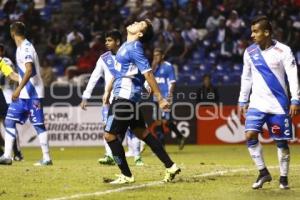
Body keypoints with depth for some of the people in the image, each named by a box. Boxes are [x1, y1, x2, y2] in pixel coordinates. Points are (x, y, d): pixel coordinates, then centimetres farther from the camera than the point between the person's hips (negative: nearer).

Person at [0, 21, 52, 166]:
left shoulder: (26, 48, -14)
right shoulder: (21, 48, 15)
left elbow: (29, 71, -25)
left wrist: (19, 89, -30)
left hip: (32, 93, -9)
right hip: (23, 94, 9)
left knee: (38, 125, -6)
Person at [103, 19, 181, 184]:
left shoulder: (134, 48, -15)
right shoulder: (126, 46, 14)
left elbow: (148, 74, -20)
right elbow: (118, 71, 25)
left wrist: (160, 98, -23)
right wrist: (108, 91, 27)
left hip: (125, 97, -9)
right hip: (122, 95, 9)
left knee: (110, 135, -5)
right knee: (142, 132, 12)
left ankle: (126, 175, 3)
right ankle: (170, 166, 14)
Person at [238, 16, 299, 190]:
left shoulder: (283, 51, -8)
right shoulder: (250, 52, 5)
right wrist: (243, 100, 13)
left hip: (278, 104, -3)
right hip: (257, 102, 3)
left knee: (282, 142, 2)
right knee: (250, 135, -13)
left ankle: (284, 177, 16)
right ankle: (263, 172, 0)